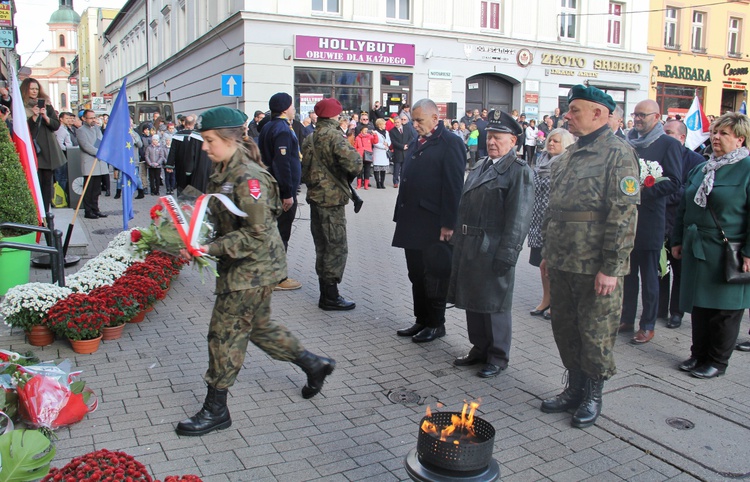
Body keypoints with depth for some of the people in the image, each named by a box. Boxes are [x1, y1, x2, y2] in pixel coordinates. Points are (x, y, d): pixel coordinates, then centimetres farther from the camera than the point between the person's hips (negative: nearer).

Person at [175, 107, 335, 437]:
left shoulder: (247, 177, -22)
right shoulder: (223, 172, 9)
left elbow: (257, 233, -24)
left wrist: (212, 248, -27)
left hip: (253, 268, -10)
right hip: (242, 268, 10)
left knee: (225, 333, 0)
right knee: (260, 327, 19)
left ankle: (216, 410, 15)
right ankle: (314, 365, 34)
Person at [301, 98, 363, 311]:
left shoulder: (310, 139, 12)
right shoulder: (334, 136, -15)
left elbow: (304, 169, 18)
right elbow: (353, 162, -26)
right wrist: (350, 175, -8)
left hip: (315, 197, 9)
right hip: (332, 198, -9)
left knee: (323, 247, 15)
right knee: (336, 248, -1)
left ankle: (326, 294, 24)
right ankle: (331, 297, 4)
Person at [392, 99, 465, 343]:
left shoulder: (450, 143, -9)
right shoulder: (416, 143, 15)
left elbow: (453, 186, -15)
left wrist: (448, 224, -18)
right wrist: (401, 216, 12)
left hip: (433, 225, -8)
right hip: (412, 224, 8)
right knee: (416, 275, 15)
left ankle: (436, 324, 19)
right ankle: (421, 320, 28)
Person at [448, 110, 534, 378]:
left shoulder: (518, 171, -9)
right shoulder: (480, 167, 16)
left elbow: (518, 217, -16)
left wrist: (506, 253, -20)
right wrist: (458, 240, 14)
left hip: (493, 250, -8)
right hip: (468, 246, 8)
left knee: (495, 305, 3)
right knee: (472, 302, 15)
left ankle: (498, 358, 17)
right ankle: (479, 349, 31)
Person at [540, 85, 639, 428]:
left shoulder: (618, 154, -12)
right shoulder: (570, 155, 14)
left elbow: (624, 214, -17)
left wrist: (611, 267, -20)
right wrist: (548, 252, 16)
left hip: (595, 268, -8)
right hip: (562, 264, 8)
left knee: (596, 333, 6)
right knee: (565, 328, 16)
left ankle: (593, 396, 24)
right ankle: (575, 388, 33)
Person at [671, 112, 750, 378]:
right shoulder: (701, 169, 13)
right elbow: (684, 207, 18)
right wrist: (678, 240, 14)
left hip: (729, 254, -6)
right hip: (697, 249, 6)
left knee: (725, 310, 4)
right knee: (699, 306, 12)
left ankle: (717, 361, 17)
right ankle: (699, 354, 25)